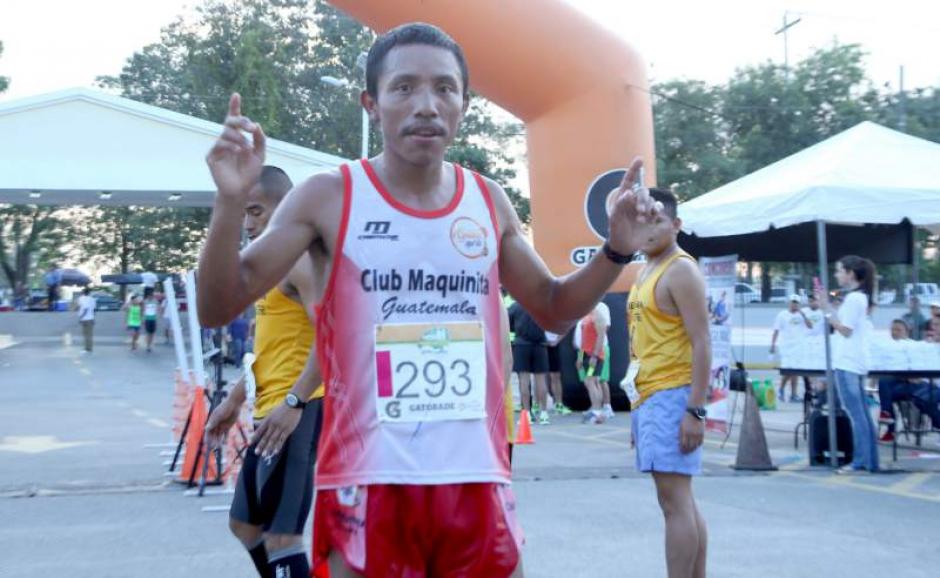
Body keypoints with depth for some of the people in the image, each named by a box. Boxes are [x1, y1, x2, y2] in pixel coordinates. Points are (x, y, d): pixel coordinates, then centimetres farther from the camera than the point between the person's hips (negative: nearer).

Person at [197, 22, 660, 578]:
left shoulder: (490, 202, 6)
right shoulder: (327, 197, -5)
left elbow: (554, 309, 19)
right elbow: (218, 308, -6)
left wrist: (617, 250, 3)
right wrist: (231, 202, -22)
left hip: (477, 479, 4)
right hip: (367, 482, -3)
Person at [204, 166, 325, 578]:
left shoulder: (300, 259, -13)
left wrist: (294, 401, -29)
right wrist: (236, 399, 24)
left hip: (296, 414, -11)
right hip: (271, 411, 11)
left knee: (281, 536, -9)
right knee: (245, 523, 19)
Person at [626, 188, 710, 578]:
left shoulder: (680, 270, -10)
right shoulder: (645, 272, 18)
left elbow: (702, 344, -16)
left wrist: (695, 410, -21)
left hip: (671, 396, -10)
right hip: (647, 397, 10)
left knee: (674, 499, -9)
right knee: (681, 499, 12)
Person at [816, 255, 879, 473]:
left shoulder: (853, 298, -13)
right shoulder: (860, 297, 17)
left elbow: (846, 330, -15)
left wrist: (827, 309, -14)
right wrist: (827, 306, 14)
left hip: (847, 362, -10)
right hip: (853, 362, 10)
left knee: (856, 414, -8)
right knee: (861, 413, 11)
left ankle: (860, 461, -6)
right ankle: (870, 460, 15)